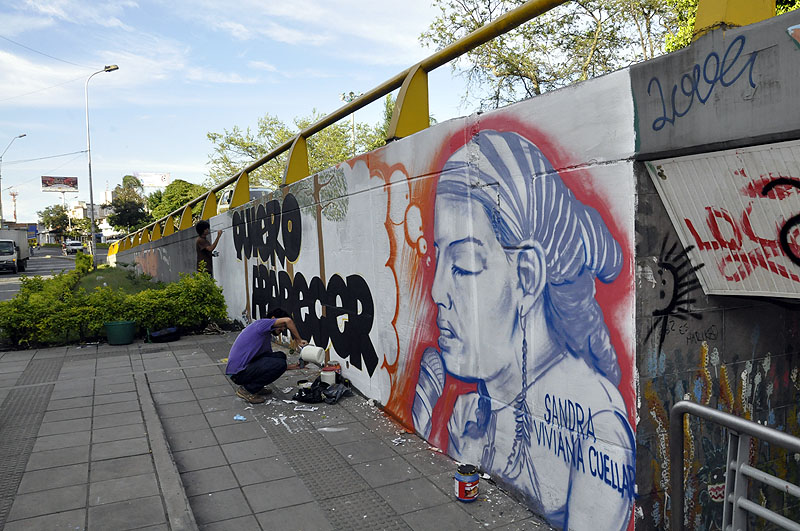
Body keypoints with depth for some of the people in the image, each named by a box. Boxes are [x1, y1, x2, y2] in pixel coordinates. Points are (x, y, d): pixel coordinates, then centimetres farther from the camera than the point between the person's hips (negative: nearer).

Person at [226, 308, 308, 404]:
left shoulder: (267, 337, 19)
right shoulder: (260, 323, -9)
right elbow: (287, 320, -26)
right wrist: (299, 340, -14)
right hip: (239, 372, -9)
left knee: (280, 356, 6)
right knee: (279, 363, -18)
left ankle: (255, 387, 11)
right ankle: (247, 390, -6)